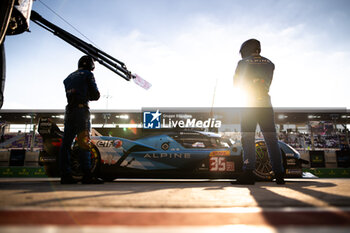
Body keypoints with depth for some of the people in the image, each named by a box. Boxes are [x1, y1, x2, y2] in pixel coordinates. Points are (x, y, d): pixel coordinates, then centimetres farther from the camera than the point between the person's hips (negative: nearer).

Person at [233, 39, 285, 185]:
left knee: (248, 138, -3)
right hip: (266, 104, 3)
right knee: (271, 139, 5)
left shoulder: (243, 63, 5)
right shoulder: (269, 63, 15)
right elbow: (268, 84, 17)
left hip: (249, 104, -3)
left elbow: (236, 83, 10)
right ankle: (279, 174, 5)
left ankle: (248, 173, -10)